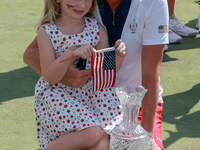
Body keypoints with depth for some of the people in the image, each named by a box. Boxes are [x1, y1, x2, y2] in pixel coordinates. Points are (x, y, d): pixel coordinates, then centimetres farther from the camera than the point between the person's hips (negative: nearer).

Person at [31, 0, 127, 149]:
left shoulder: (97, 29, 2)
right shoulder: (46, 31, -6)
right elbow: (49, 78, -13)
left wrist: (118, 56, -15)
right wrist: (71, 53, -27)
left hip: (91, 91, 4)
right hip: (56, 95, -3)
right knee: (93, 133, -26)